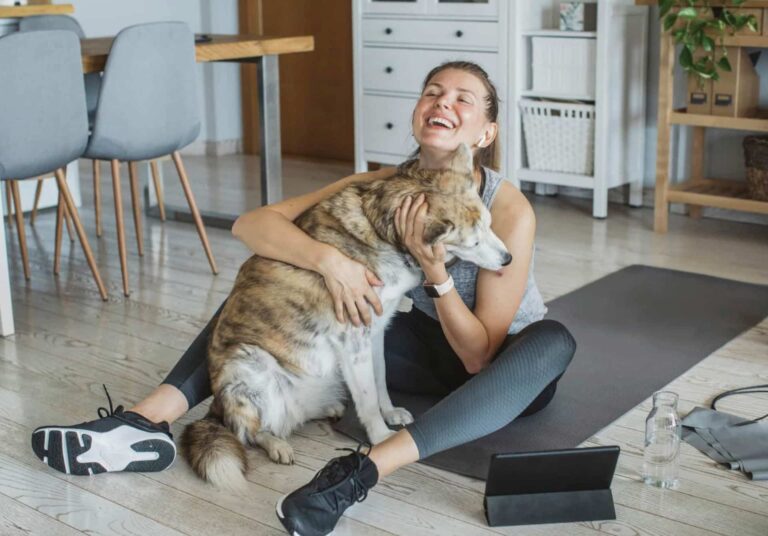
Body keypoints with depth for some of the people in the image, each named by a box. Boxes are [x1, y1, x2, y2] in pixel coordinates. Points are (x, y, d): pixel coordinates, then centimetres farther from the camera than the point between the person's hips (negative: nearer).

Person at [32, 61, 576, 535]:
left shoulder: (511, 212, -23)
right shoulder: (384, 186, -12)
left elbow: (480, 355, -22)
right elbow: (251, 223, -20)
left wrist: (435, 271, -35)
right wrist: (327, 258, -37)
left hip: (499, 371, -3)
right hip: (428, 347, 4)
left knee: (554, 340, -39)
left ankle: (367, 468, -49)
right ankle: (149, 421, -23)